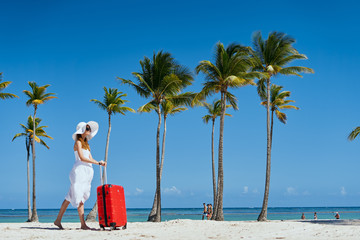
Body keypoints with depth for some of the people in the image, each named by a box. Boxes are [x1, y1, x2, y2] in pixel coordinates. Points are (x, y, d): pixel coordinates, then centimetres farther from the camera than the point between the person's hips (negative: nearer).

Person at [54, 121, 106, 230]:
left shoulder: (86, 143, 21)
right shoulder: (78, 142, -5)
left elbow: (90, 159, 15)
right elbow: (82, 158, -15)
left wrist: (100, 163, -4)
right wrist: (98, 163, -13)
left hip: (86, 173, 9)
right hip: (79, 171, -9)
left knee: (71, 197, 10)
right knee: (79, 197, -8)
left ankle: (58, 220, 15)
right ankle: (83, 224, -9)